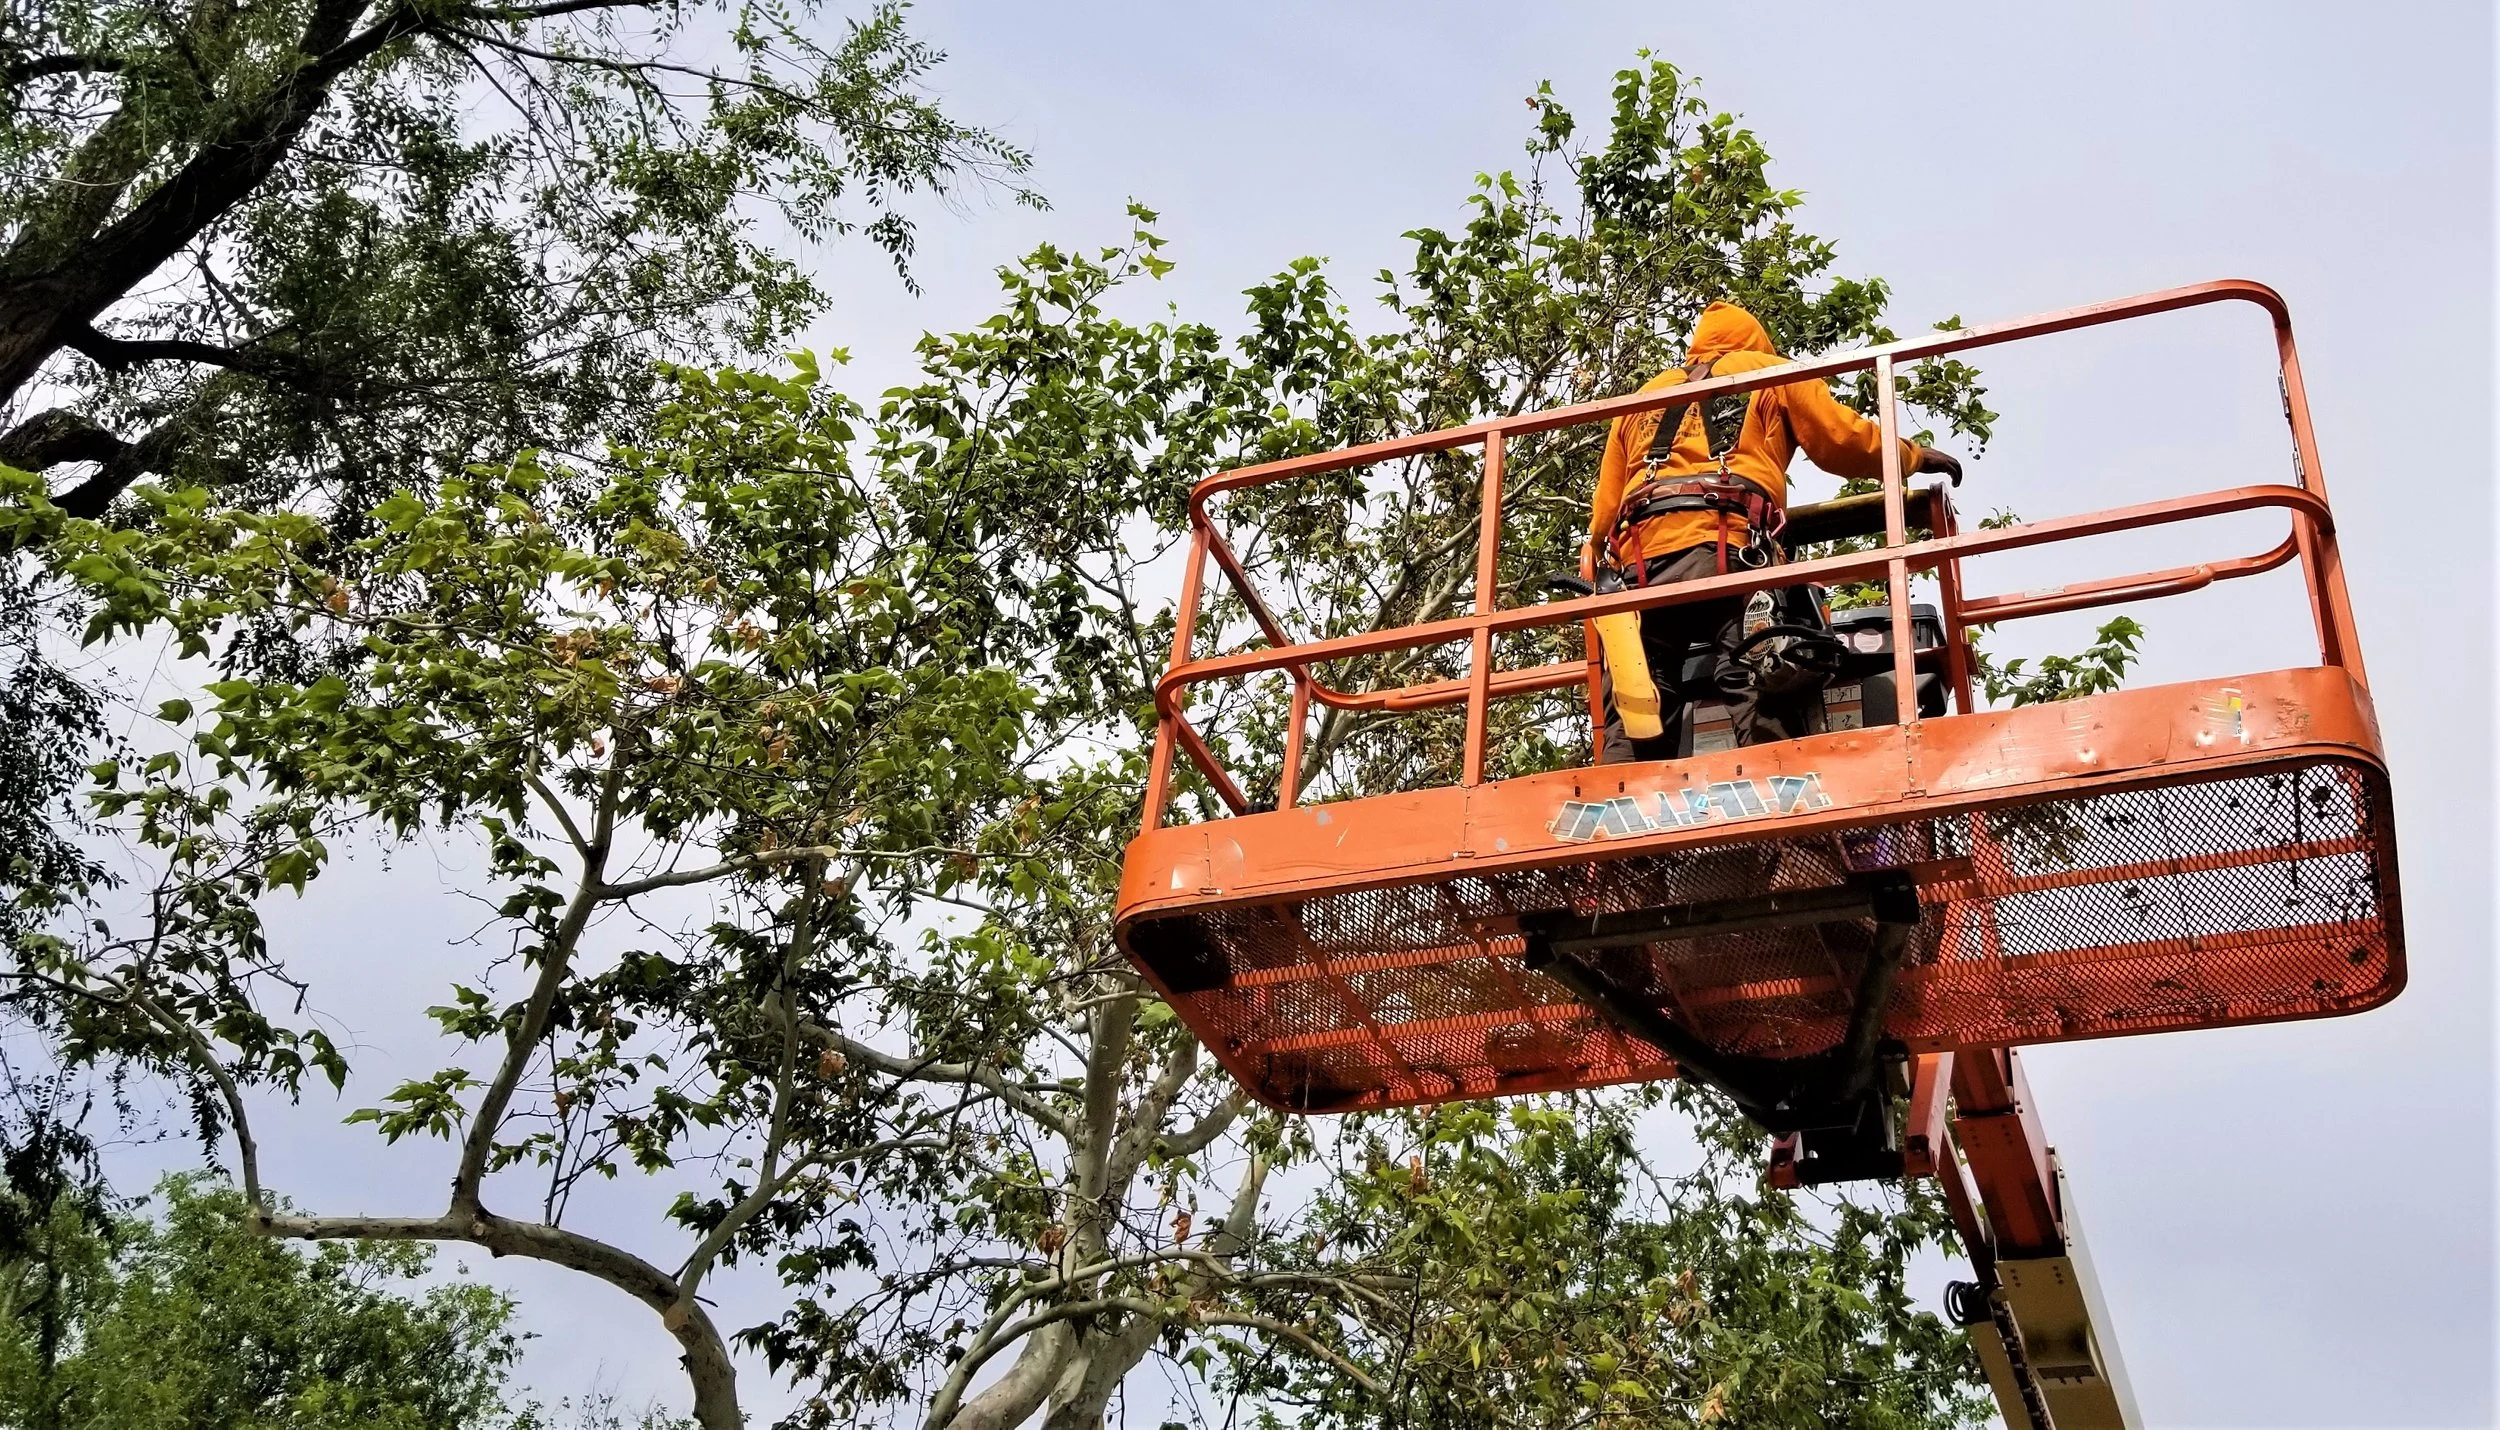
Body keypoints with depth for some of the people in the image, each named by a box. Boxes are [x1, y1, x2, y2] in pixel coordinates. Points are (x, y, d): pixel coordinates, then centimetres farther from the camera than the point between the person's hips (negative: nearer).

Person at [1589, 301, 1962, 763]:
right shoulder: (1769, 371, 25)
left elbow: (1604, 511, 25)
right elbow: (1843, 439, 16)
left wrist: (1604, 569, 38)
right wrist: (1915, 457, 31)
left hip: (1640, 558, 3)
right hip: (1730, 551, -3)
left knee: (1630, 734, -3)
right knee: (1765, 719, -13)